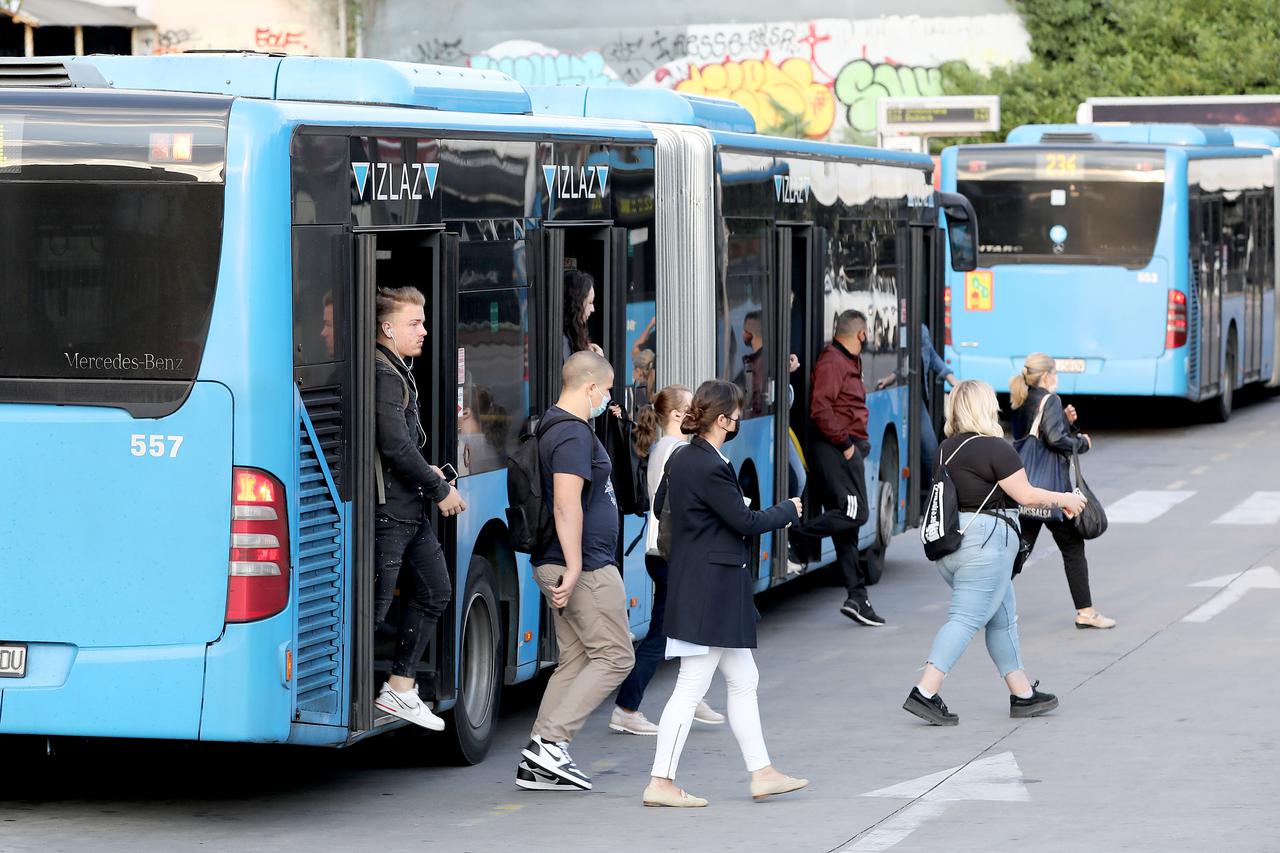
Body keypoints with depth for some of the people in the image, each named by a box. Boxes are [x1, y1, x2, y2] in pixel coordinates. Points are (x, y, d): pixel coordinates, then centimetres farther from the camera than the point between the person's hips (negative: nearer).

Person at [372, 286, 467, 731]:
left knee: (434, 591, 16)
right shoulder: (383, 375, -15)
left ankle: (400, 688, 20)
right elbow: (396, 447, -19)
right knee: (375, 604, -8)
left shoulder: (397, 373, 18)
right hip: (387, 510, -11)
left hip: (410, 509, 11)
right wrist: (440, 490, -10)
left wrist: (427, 474, 9)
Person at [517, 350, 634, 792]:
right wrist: (574, 567, -27)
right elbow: (567, 503, -26)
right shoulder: (574, 434, -17)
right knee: (614, 656, -4)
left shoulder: (553, 427, 17)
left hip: (573, 566, 10)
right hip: (586, 566, -10)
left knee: (575, 660, 12)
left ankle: (538, 763, 8)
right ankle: (549, 742, -11)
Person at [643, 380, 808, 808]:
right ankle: (661, 782, -3)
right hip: (711, 592, -11)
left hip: (701, 589, 11)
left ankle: (761, 773, 22)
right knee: (692, 688, -6)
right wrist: (789, 510, 1)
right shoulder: (709, 468, -20)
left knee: (743, 681, 16)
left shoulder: (685, 460, 11)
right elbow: (745, 522, -15)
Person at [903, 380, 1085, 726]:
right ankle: (924, 694, -16)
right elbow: (1025, 495, -10)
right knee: (966, 619, -8)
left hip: (948, 542, 9)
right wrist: (1064, 499, 6)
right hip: (985, 542, -9)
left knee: (1003, 618, 16)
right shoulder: (995, 448, -13)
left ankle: (1022, 695, 22)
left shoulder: (947, 450, 12)